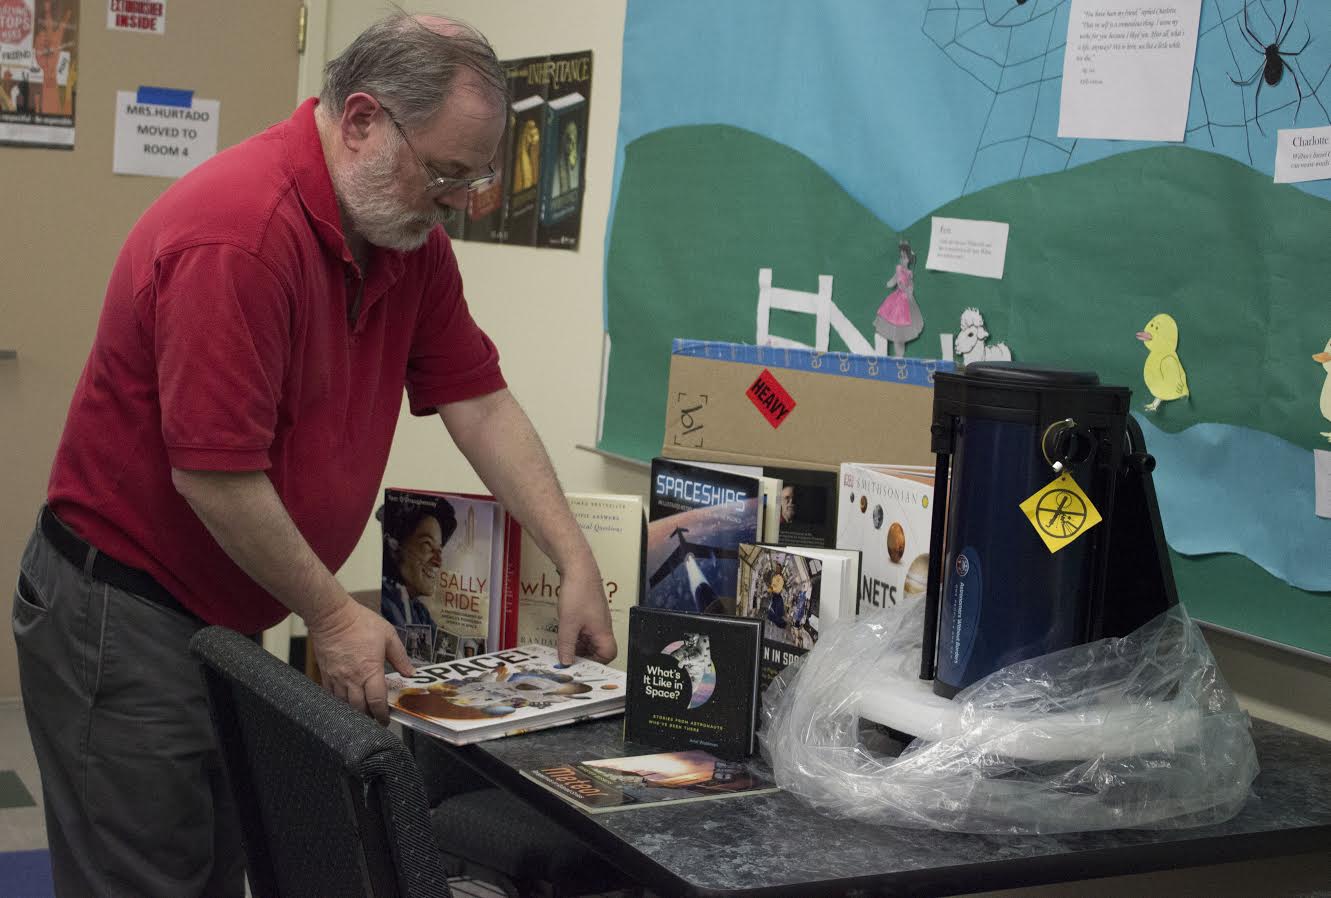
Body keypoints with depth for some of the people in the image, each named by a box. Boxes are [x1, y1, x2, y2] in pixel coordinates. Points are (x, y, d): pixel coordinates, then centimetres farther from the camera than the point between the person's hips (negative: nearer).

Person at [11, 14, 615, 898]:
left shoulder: (410, 237, 2)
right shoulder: (241, 231, -26)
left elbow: (479, 402, 5)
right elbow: (216, 474, -26)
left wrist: (576, 565, 0)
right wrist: (332, 615, -15)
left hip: (224, 617, 9)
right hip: (121, 616, -8)